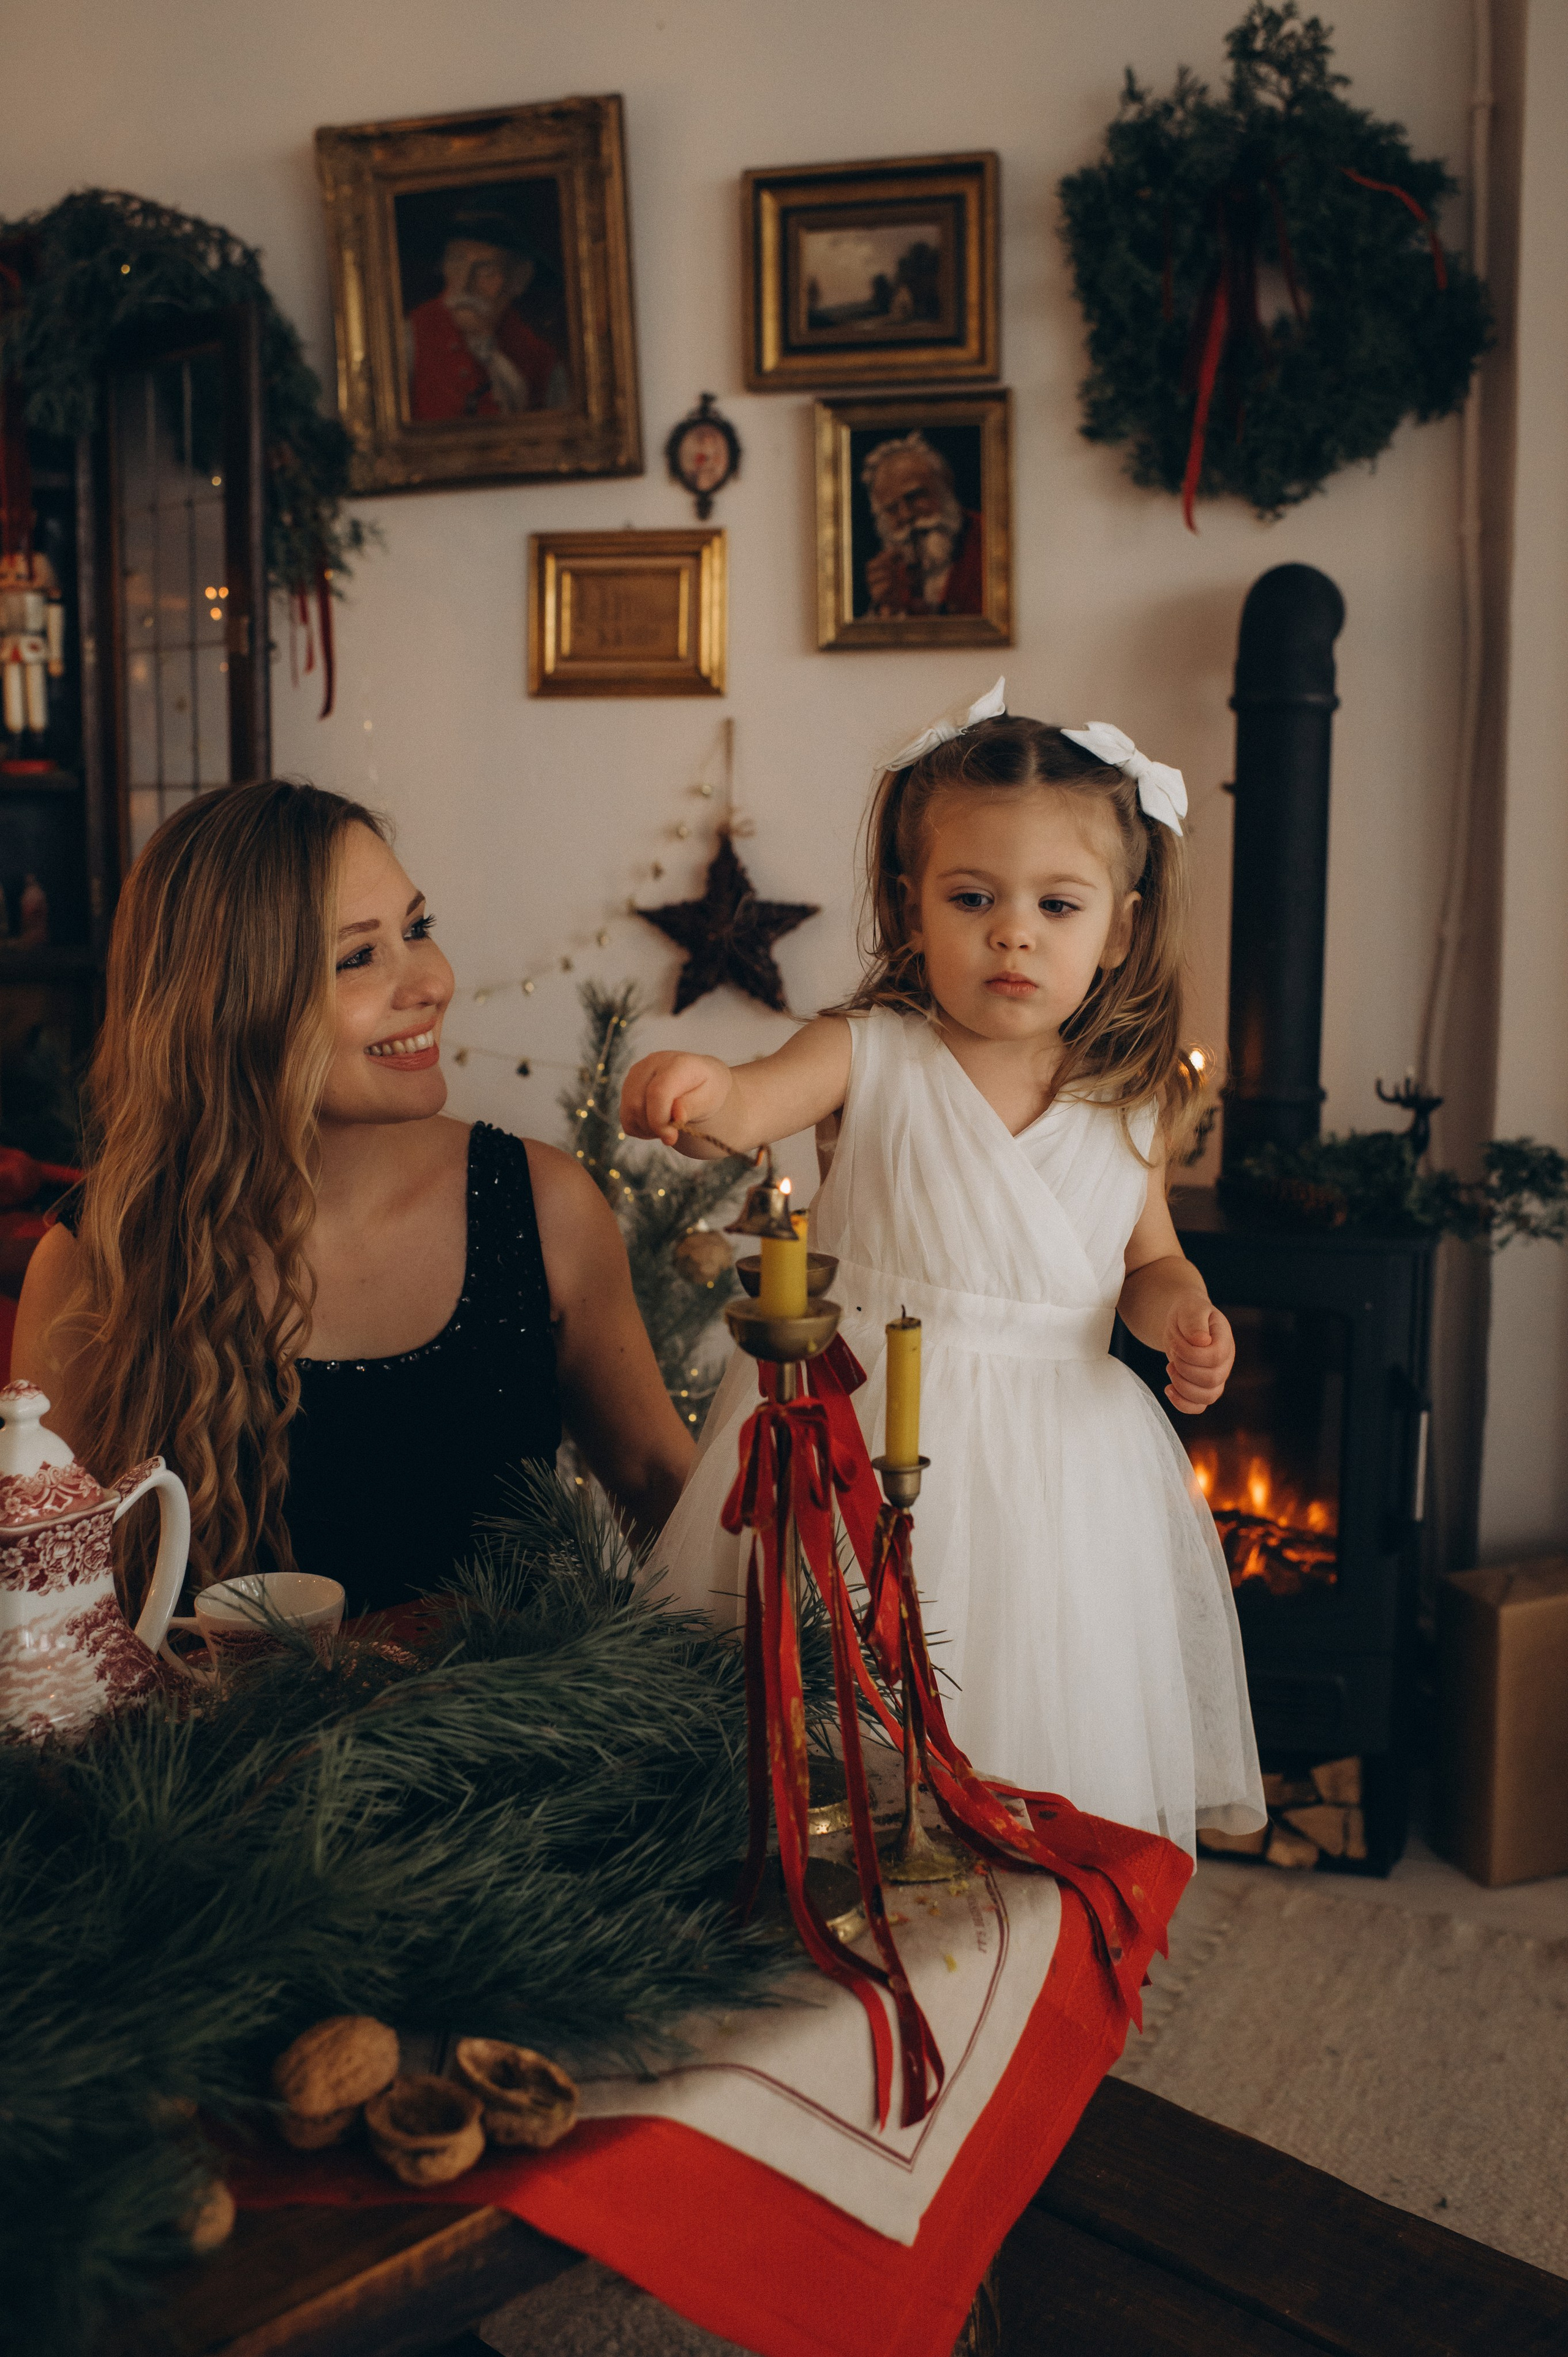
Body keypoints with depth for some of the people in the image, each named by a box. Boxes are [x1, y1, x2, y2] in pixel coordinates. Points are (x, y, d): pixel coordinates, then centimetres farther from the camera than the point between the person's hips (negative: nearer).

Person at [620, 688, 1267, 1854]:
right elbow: (749, 1108, -25)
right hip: (865, 1429, -2)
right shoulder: (871, 1055, -7)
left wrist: (1186, 1317, -6)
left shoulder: (1128, 1102, 2)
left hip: (1056, 1453, 2)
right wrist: (693, 1092, -47)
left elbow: (1150, 1258, 15)